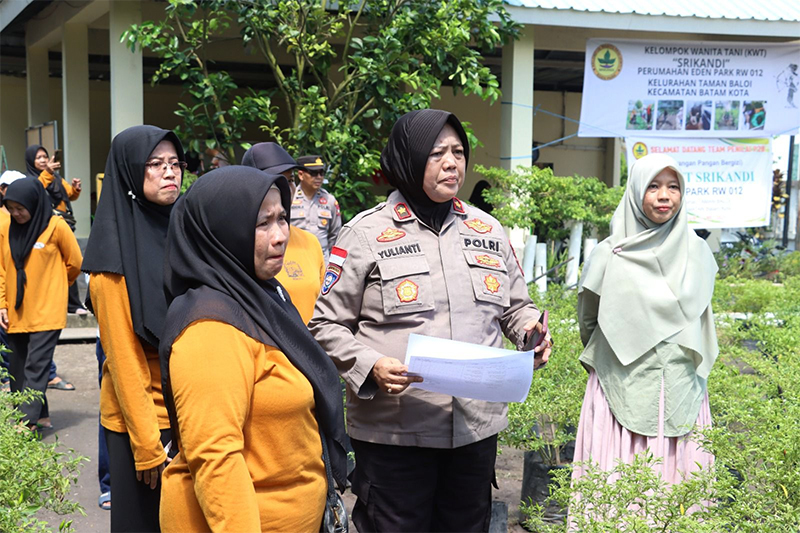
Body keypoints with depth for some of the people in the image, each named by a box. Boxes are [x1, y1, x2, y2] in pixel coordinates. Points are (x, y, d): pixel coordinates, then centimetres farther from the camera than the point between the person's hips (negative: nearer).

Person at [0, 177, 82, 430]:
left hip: (46, 312, -5)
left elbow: (74, 263, 2)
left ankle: (28, 420, -10)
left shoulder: (56, 227, -7)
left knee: (35, 366, -9)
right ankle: (40, 415, 16)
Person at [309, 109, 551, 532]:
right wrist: (370, 367, -19)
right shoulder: (366, 233, -3)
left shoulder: (488, 230, 11)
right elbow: (326, 325, -3)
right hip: (394, 432, -4)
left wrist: (529, 327, -1)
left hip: (477, 428, 5)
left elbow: (515, 307, 21)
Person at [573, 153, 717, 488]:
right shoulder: (610, 255, -4)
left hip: (683, 394, 3)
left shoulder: (697, 253, 4)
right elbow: (588, 322, 10)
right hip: (624, 393, -2)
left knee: (679, 483, 3)